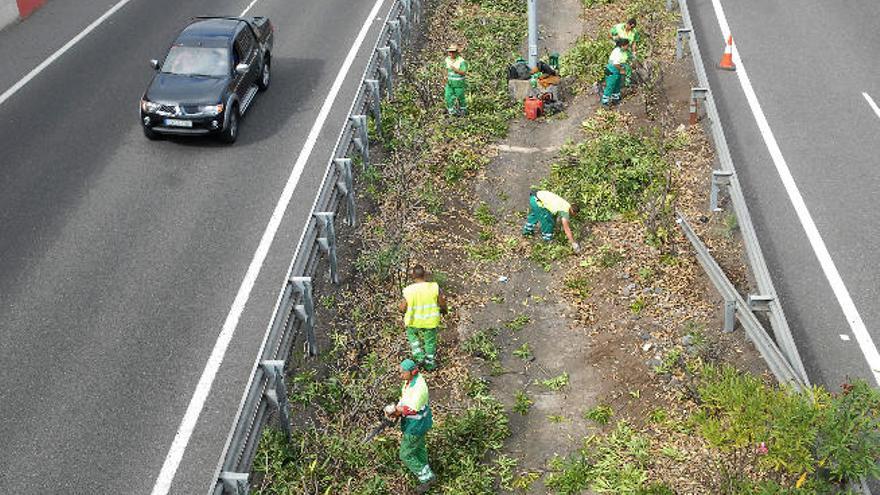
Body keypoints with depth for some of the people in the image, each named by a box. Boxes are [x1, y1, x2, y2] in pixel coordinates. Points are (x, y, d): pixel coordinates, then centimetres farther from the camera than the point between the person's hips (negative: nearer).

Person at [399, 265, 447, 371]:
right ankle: (429, 364, 40)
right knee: (430, 342, 24)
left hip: (414, 321, 0)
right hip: (430, 321, 0)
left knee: (412, 334, 33)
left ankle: (419, 355, 25)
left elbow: (402, 309, -12)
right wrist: (443, 310, 14)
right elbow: (442, 303, -9)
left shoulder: (408, 290, -21)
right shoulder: (434, 287, -20)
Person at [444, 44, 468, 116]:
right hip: (450, 83, 5)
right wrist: (446, 76, 1)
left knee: (460, 97, 10)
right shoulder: (448, 59, -1)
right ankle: (451, 111, 14)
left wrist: (456, 70, -38)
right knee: (448, 96, 1)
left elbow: (464, 73, -24)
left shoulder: (461, 61, -22)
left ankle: (463, 110, 32)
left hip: (459, 83, -5)